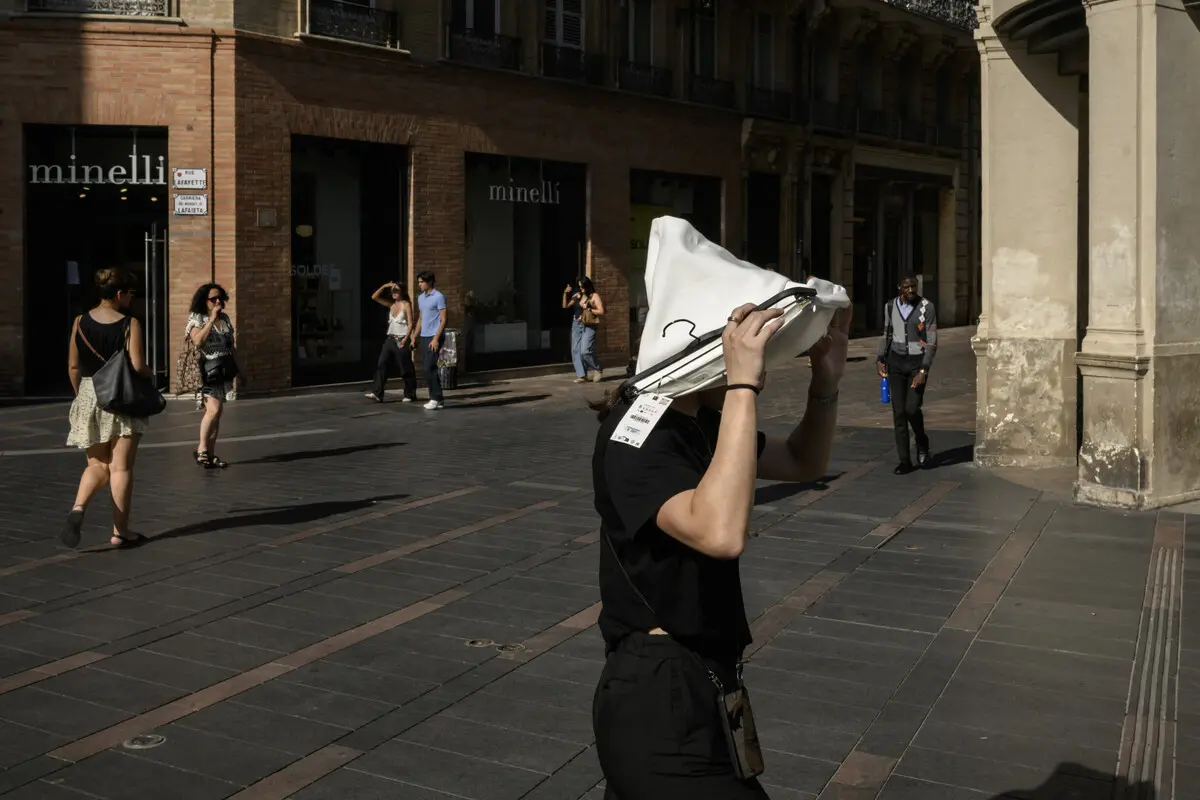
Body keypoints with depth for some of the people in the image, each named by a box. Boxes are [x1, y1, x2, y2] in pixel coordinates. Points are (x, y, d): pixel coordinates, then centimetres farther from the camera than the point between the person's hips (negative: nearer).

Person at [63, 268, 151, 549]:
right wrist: (150, 375, 5)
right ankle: (120, 531, 8)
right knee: (121, 468, 4)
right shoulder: (129, 324, -10)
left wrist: (81, 395, 18)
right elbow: (138, 366, -16)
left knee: (97, 465, 15)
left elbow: (73, 366, 5)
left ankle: (78, 508, -12)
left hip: (88, 397, 4)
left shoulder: (80, 322, 3)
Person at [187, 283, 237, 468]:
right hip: (207, 371, -6)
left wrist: (237, 369, 21)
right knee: (213, 409, -19)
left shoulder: (225, 318, 15)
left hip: (224, 371, 7)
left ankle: (211, 454, 10)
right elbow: (198, 340, -22)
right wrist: (212, 319, -19)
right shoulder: (197, 318, -4)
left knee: (216, 412, 6)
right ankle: (201, 449, -9)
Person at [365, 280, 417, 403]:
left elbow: (410, 324, -10)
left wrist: (405, 339, -20)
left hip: (401, 340, -6)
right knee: (381, 365, -6)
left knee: (406, 368, 1)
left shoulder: (406, 305, -5)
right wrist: (384, 286, -3)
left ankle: (410, 394, 12)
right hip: (390, 339, 6)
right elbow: (374, 297, 9)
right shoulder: (391, 304, 12)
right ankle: (377, 393, -10)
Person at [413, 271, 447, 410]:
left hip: (434, 337, -8)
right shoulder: (420, 297, 15)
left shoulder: (439, 297, -8)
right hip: (424, 337, 8)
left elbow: (443, 320, -11)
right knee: (426, 368, 7)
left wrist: (436, 338, -18)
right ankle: (438, 399, 13)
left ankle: (436, 398, -5)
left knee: (429, 368, -12)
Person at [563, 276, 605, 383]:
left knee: (585, 351, -16)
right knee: (575, 351, 0)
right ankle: (581, 375, 3)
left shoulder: (594, 296, -2)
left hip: (588, 327, -6)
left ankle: (597, 370, 6)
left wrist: (588, 309, -11)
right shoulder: (577, 296, 11)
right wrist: (565, 293, 1)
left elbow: (601, 312, -9)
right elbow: (565, 306, 13)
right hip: (576, 325, 6)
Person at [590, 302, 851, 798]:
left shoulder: (699, 424, 9)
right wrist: (741, 386, -37)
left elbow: (803, 464, 18)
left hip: (686, 690, 10)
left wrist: (826, 381, 0)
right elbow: (720, 534, -38)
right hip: (659, 703, -10)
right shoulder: (636, 436, -21)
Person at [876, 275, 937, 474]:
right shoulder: (890, 306, 2)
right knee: (899, 412, 0)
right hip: (896, 362, 3)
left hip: (918, 362, -3)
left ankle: (922, 444, 18)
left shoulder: (927, 308, -10)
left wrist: (923, 371, -18)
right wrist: (880, 360, 3)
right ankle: (904, 461, 8)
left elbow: (932, 342, -11)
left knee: (912, 408, -13)